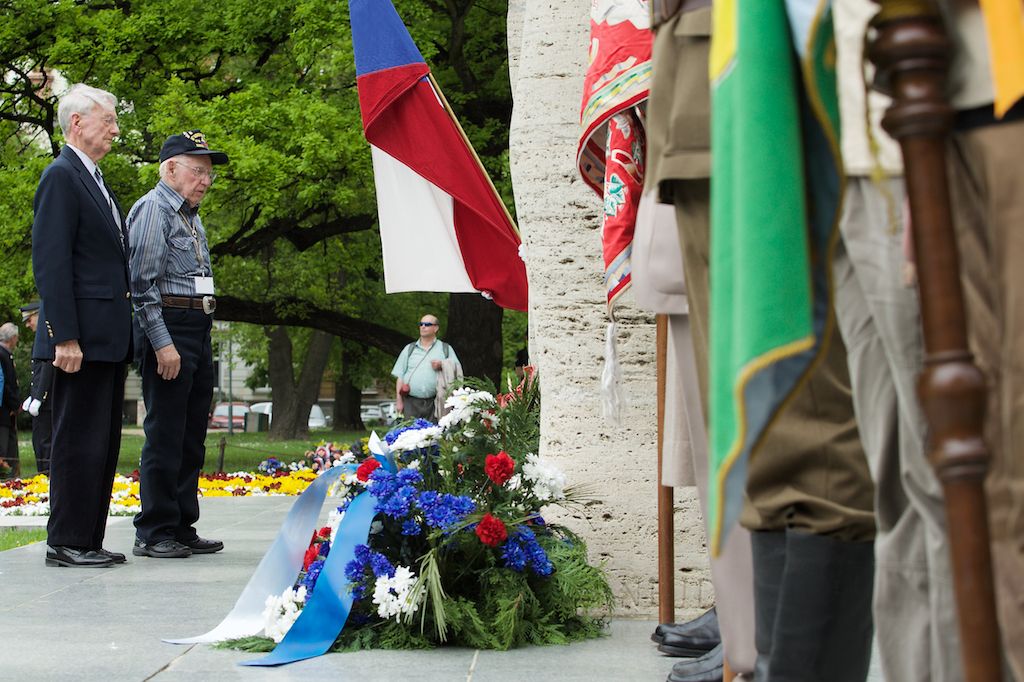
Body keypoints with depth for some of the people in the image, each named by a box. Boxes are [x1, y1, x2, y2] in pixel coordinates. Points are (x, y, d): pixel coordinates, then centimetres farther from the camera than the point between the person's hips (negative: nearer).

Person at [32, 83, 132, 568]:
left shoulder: (95, 181, 20)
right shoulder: (62, 176, -9)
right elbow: (50, 263, -16)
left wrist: (121, 334, 18)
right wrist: (65, 337, -21)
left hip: (109, 339, 10)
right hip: (83, 338, -10)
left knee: (103, 444, 11)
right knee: (78, 441, -5)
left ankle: (89, 541, 17)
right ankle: (66, 543, 1)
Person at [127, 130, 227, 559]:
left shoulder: (191, 215, 21)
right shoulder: (154, 208, -7)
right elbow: (143, 283, -15)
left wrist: (202, 340, 18)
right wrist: (162, 343, -20)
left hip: (198, 331, 9)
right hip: (167, 330, -9)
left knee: (191, 439, 11)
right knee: (165, 436, -7)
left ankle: (183, 528, 17)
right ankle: (154, 534, -2)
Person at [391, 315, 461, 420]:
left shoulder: (446, 349, 14)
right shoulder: (410, 349, 17)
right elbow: (400, 376, 13)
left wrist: (442, 366, -11)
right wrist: (399, 400, 4)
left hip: (434, 403, -1)